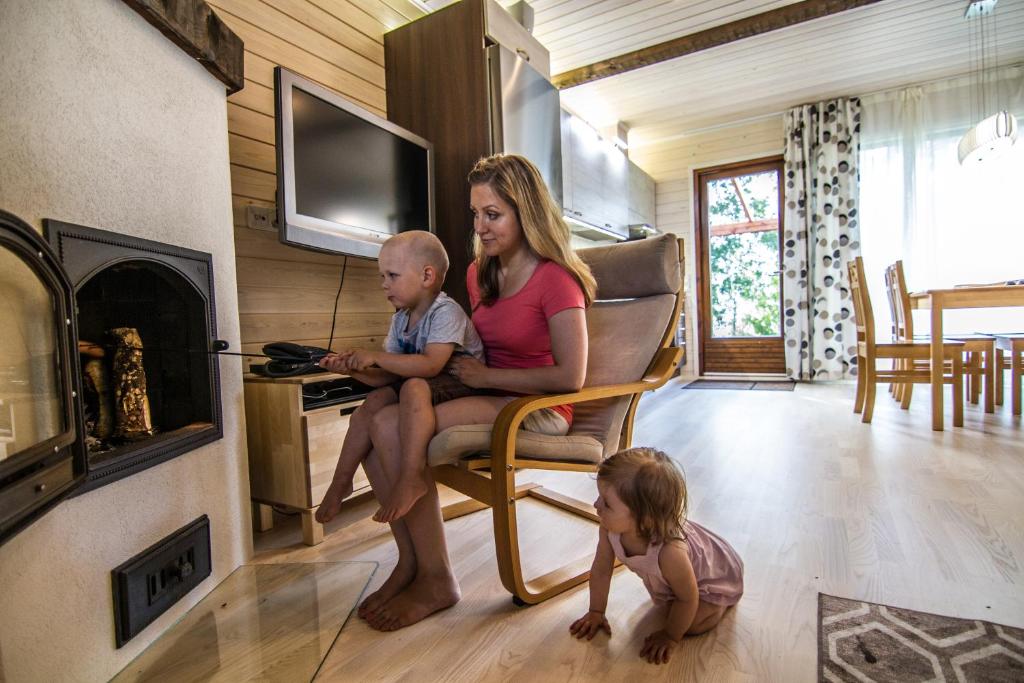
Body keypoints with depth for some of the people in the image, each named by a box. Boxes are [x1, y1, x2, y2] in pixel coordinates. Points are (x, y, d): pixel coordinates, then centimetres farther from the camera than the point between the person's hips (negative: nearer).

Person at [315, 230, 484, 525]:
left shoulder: (446, 312, -18)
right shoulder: (400, 319, 7)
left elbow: (430, 365, -31)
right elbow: (387, 376, 7)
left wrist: (375, 356, -26)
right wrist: (352, 368, -10)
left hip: (462, 383, -8)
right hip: (421, 386, 9)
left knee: (414, 388, -34)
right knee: (372, 404, -7)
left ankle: (411, 477, -32)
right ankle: (341, 482, 4)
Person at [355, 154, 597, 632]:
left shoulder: (555, 278, -12)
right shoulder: (479, 272, 12)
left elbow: (570, 377, -17)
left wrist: (485, 375, -13)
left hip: (539, 409, -8)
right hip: (491, 397, 8)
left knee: (393, 428, -23)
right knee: (375, 419, -13)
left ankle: (436, 580, -6)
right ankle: (410, 561, -2)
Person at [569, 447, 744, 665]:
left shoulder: (670, 552, -49)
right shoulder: (610, 528, -33)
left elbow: (688, 599, -29)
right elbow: (601, 570, -14)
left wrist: (670, 636, -15)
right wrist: (596, 612, -6)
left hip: (718, 572, -5)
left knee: (693, 624, -16)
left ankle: (719, 602, 9)